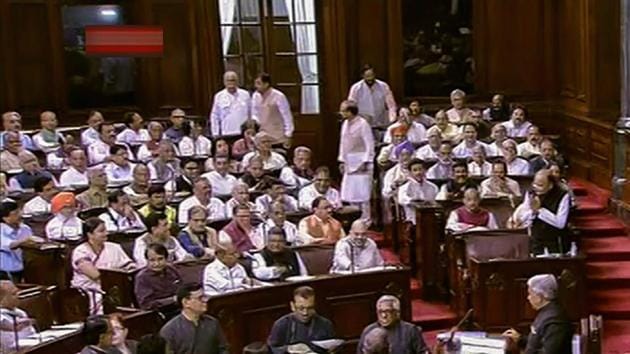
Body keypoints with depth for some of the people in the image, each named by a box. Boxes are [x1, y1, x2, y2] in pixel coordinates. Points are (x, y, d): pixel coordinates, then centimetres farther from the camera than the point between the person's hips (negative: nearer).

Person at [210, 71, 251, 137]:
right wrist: (215, 134, 5)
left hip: (244, 134, 1)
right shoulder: (219, 96, 5)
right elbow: (214, 117, 9)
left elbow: (251, 113, 12)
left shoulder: (245, 94, 6)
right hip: (227, 134, -1)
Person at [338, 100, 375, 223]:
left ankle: (366, 218, 3)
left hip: (360, 161, -8)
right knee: (350, 192, 10)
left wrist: (366, 162, -16)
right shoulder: (345, 124, 9)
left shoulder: (362, 124, -13)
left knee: (362, 192, -5)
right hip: (349, 162, 8)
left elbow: (369, 145, -13)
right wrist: (342, 160, 15)